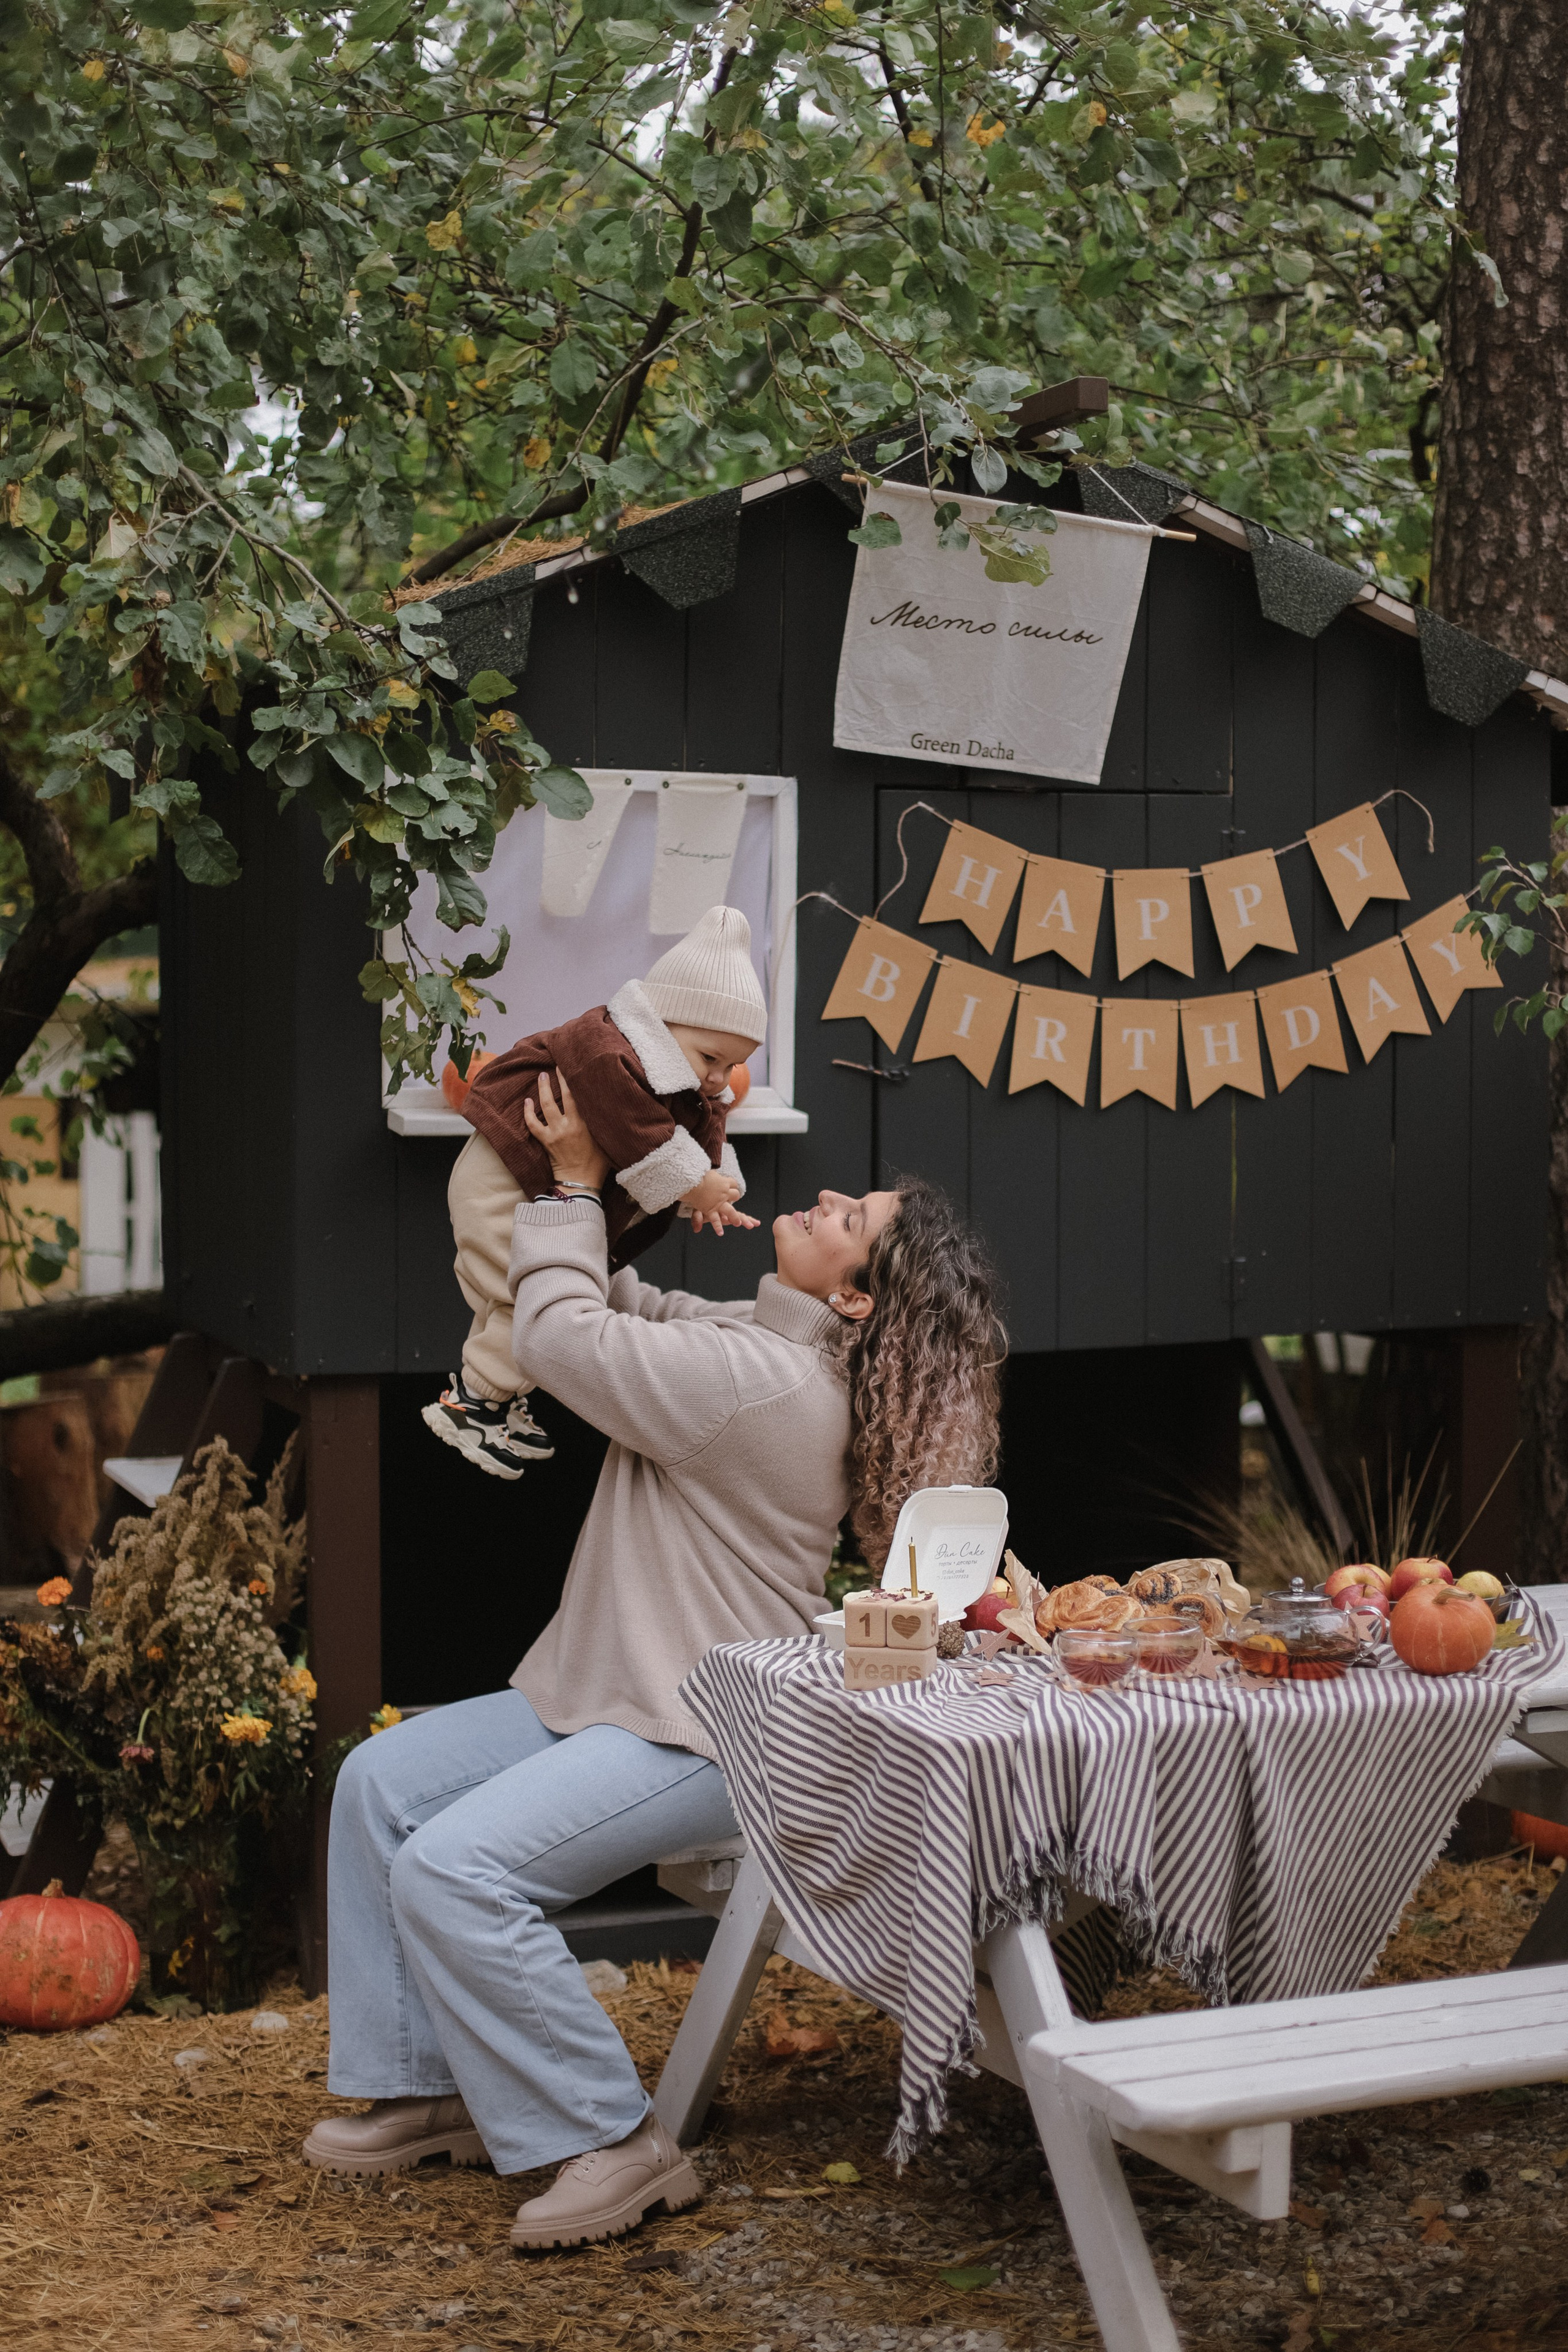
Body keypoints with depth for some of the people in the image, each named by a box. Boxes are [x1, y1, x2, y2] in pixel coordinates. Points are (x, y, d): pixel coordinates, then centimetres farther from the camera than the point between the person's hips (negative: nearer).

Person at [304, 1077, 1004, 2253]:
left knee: (451, 1868, -24)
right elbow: (623, 1307, 18)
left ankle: (612, 2140, -12)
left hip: (695, 1737, -11)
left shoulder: (760, 1383, -25)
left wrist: (574, 1184, -5)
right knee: (381, 1783, 9)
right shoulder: (751, 1340, 7)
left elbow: (565, 1332, -19)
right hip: (609, 1695, 11)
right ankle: (435, 2087, 14)